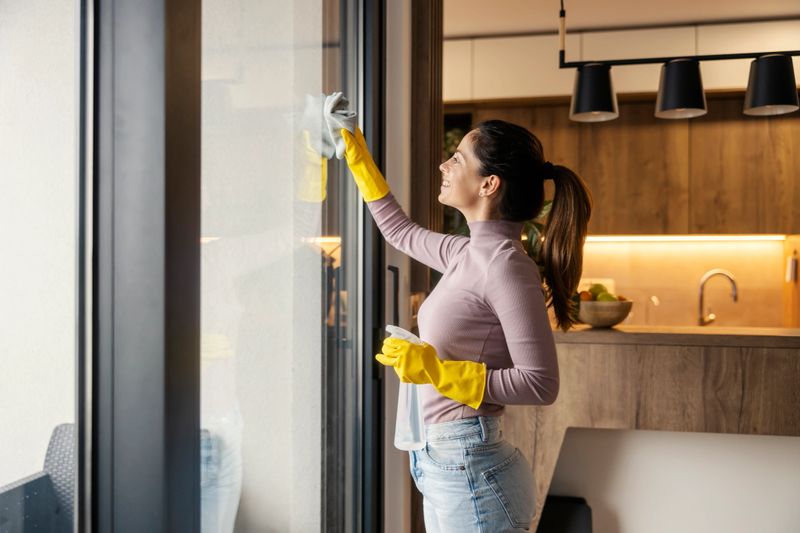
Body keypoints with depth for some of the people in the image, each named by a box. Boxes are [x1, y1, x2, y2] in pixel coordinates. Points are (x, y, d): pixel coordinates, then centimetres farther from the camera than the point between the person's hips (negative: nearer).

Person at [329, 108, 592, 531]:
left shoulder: (506, 265, -19)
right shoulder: (470, 253, 6)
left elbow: (540, 384, -21)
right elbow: (400, 231, 25)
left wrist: (438, 372, -22)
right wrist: (358, 158, 27)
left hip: (470, 470, -8)